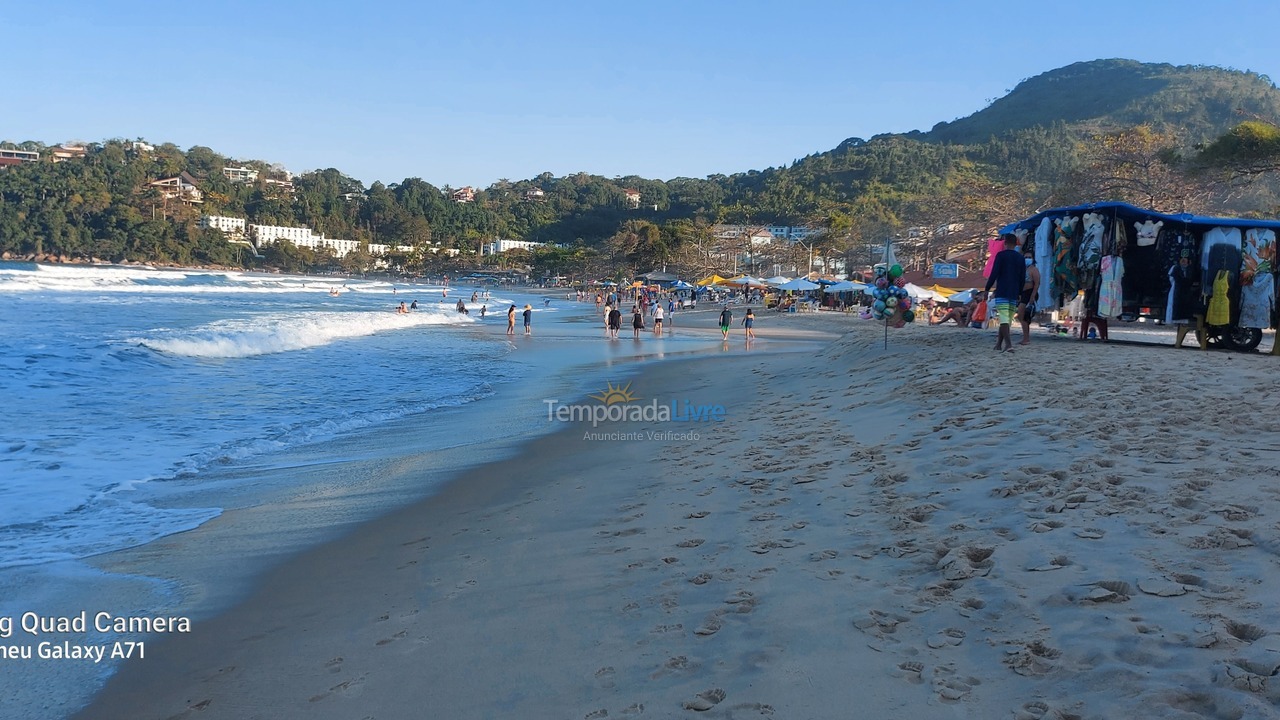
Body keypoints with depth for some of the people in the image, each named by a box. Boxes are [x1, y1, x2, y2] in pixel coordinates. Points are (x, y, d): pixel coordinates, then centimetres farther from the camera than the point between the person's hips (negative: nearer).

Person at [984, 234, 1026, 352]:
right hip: (1014, 294, 5)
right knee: (1008, 320, 11)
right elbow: (1023, 277, 14)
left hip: (1002, 293, -5)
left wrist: (987, 289, -3)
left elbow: (994, 274, -10)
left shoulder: (1001, 255, -5)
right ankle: (999, 344, 16)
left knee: (1003, 320, -12)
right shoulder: (1020, 257, 11)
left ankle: (1008, 344, -25)